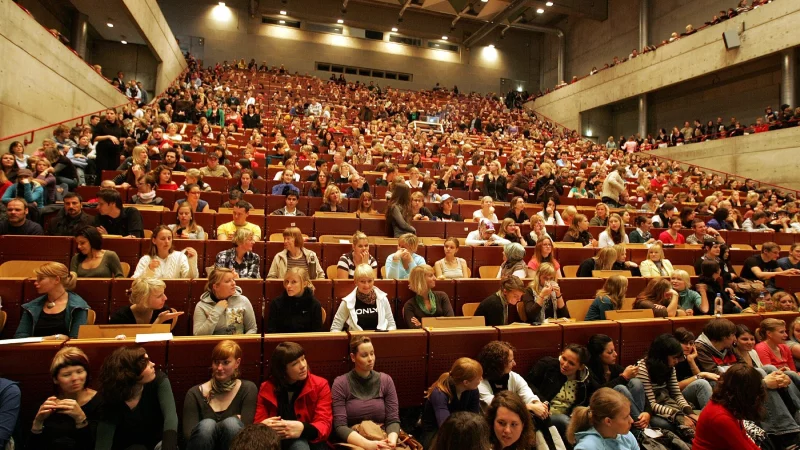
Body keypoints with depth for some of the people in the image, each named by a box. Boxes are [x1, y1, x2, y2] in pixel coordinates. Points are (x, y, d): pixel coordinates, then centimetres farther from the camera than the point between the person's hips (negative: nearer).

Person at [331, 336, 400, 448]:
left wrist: (392, 439, -20)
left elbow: (393, 420, 1)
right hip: (352, 443, -2)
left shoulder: (386, 380, 4)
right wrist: (367, 444, -24)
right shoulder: (341, 383, -4)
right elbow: (340, 426, -10)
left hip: (381, 441, 2)